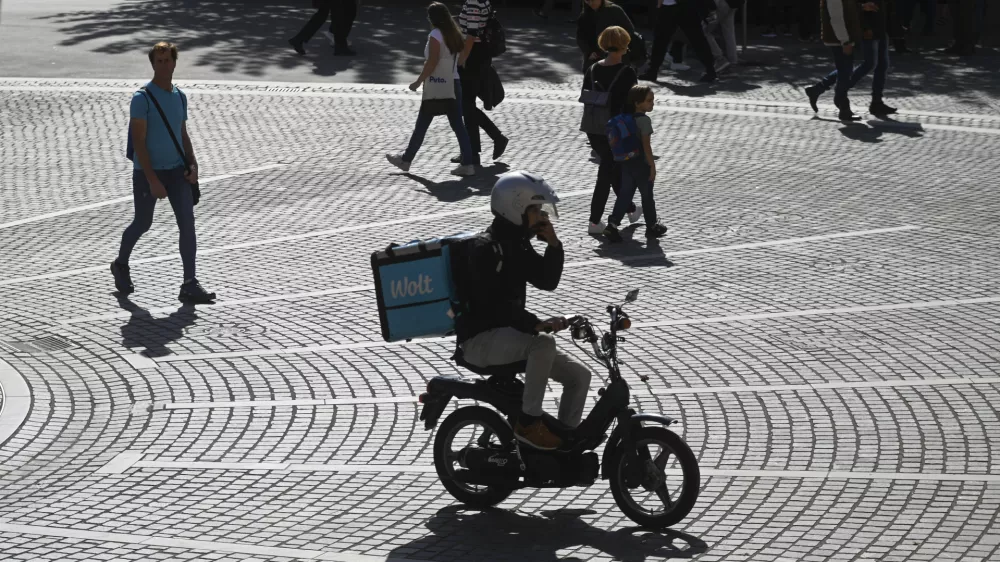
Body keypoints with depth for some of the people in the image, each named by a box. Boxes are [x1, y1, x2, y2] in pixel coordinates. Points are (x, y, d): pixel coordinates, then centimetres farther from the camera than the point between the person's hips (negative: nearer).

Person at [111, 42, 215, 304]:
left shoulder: (180, 96, 9)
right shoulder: (142, 98, -12)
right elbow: (138, 141, -15)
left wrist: (192, 165, 1)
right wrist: (152, 180, -21)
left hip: (176, 171, 5)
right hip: (147, 172, -5)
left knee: (187, 222, -8)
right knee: (143, 223, 9)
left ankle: (189, 285, -8)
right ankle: (121, 265, 39)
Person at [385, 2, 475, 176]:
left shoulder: (435, 35, -13)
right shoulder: (454, 35, 10)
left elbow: (432, 63, -17)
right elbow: (453, 61, 13)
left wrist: (418, 81, -9)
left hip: (436, 88, -7)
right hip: (453, 85, 7)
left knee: (422, 125, 5)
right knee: (457, 125, 4)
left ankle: (406, 160, 16)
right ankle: (467, 163, -3)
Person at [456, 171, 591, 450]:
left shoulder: (518, 243, 12)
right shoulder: (486, 248, -18)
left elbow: (547, 281, 14)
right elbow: (492, 302, -28)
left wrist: (554, 245, -2)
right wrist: (536, 324, -39)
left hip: (508, 332, 10)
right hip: (480, 339, -10)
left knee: (579, 375, 2)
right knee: (543, 343, -36)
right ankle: (528, 422, -25)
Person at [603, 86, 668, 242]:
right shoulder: (644, 120, -18)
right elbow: (646, 145, -20)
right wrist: (652, 165, -14)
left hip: (626, 162, 7)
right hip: (641, 163, -7)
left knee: (625, 194, 8)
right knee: (647, 195, 9)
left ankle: (613, 224, -4)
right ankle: (652, 226, 22)